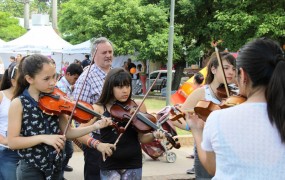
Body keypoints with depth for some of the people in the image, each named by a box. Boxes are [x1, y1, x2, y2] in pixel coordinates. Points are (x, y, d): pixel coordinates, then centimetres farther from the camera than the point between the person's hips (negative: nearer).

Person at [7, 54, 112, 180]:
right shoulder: (18, 104, -13)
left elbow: (67, 132, 0)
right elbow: (12, 142, -16)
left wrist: (94, 127, -13)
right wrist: (43, 137, -26)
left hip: (55, 166, 5)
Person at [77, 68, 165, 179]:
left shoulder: (138, 107, 1)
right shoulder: (99, 108, -3)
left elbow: (141, 138, 2)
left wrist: (154, 135, -18)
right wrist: (97, 144, -25)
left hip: (133, 164, 1)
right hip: (109, 166, -1)